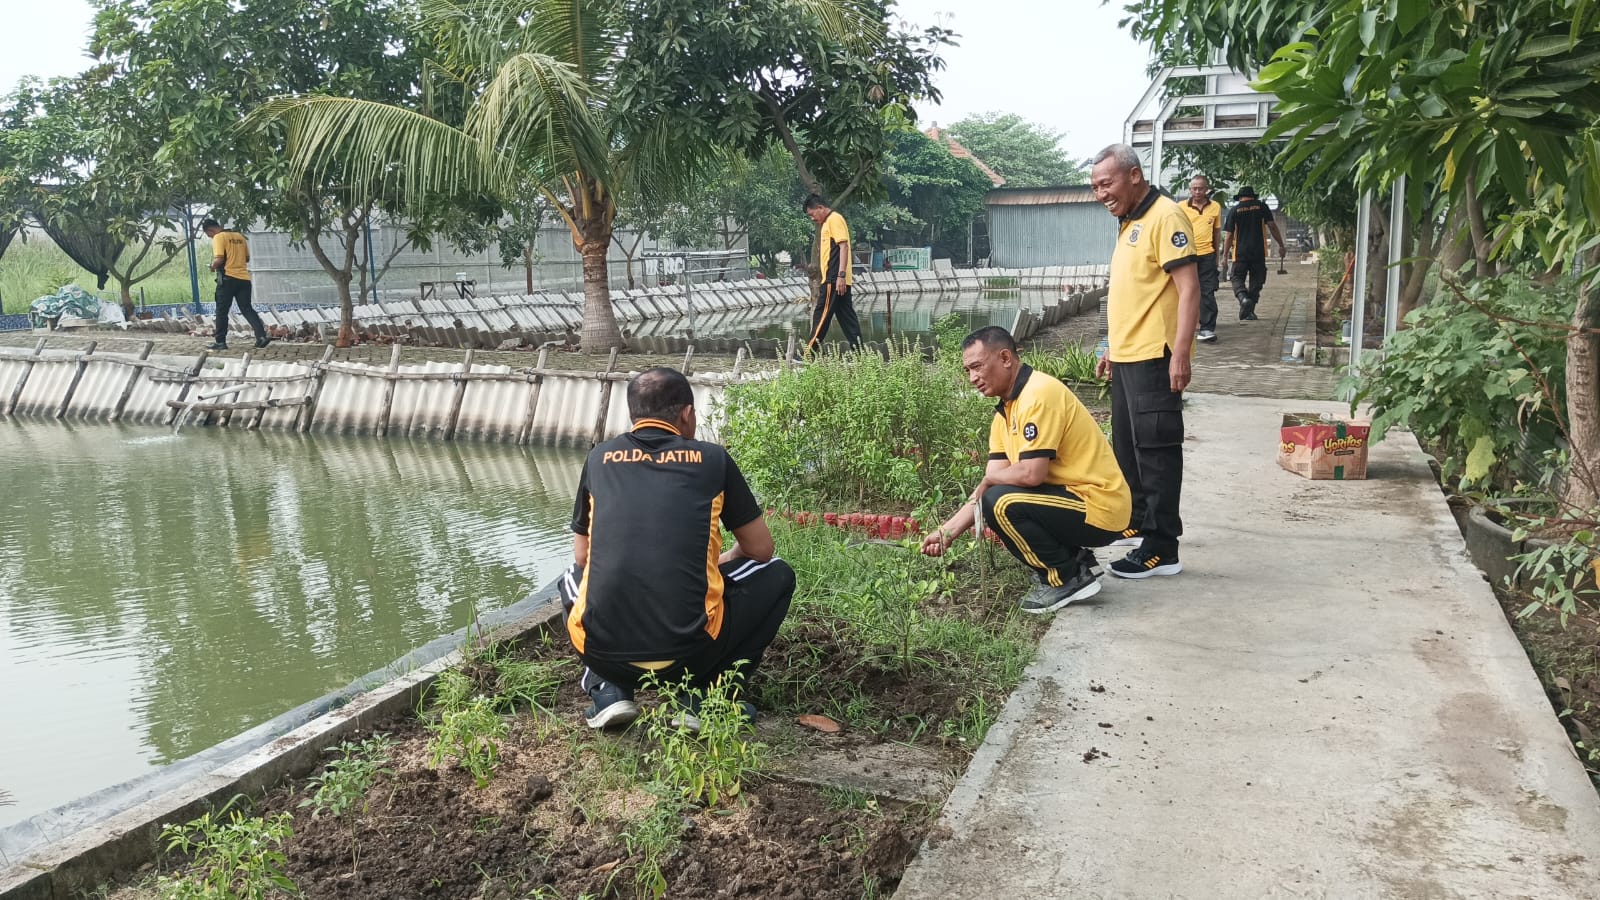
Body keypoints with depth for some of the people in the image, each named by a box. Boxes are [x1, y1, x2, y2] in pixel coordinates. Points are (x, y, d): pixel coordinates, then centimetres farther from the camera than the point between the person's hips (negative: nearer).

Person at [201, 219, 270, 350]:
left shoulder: (219, 237, -7)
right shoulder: (239, 236, 15)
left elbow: (219, 260, -16)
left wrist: (213, 266, 3)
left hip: (228, 278, -6)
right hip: (244, 278, 6)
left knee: (222, 311, 3)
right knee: (247, 309, 7)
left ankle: (220, 342, 6)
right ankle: (261, 336, -9)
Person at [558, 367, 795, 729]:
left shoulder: (600, 458, 12)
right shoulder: (712, 458, 6)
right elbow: (761, 549, 15)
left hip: (602, 652, 3)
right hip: (688, 653, -3)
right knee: (777, 575, 22)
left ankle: (608, 689, 15)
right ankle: (703, 693, 10)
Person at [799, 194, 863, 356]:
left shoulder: (835, 219, -8)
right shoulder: (827, 222, 22)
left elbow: (844, 246, -17)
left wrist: (841, 275, -23)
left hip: (834, 279, -10)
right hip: (836, 280, 10)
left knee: (821, 316, -7)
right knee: (846, 317, 7)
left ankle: (809, 353, -5)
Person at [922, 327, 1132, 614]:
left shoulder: (1039, 394, -19)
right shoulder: (1005, 412, 10)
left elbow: (1032, 474, -27)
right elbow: (986, 488, 8)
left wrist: (989, 478, -7)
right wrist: (948, 531, 1)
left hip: (1099, 508, -10)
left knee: (1002, 503, -23)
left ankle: (1067, 579, -4)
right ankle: (1076, 560, 15)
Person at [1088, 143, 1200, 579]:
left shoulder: (1164, 217, -12)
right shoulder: (1129, 223, 17)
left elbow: (1188, 288, -18)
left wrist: (1181, 354, -24)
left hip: (1153, 358, -10)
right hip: (1126, 357, 10)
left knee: (1155, 451, -6)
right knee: (1127, 446, 18)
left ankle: (1161, 549, 0)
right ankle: (1138, 522, 33)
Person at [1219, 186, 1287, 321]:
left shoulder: (1234, 210, 2)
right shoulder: (1262, 207, 4)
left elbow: (1229, 236, -1)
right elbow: (1273, 227, 2)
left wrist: (1225, 255, 5)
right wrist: (1281, 246, 7)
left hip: (1240, 252, -1)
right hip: (1259, 252, 1)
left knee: (1237, 277, 7)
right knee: (1255, 280, 11)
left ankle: (1243, 298, -23)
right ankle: (1249, 312, 10)